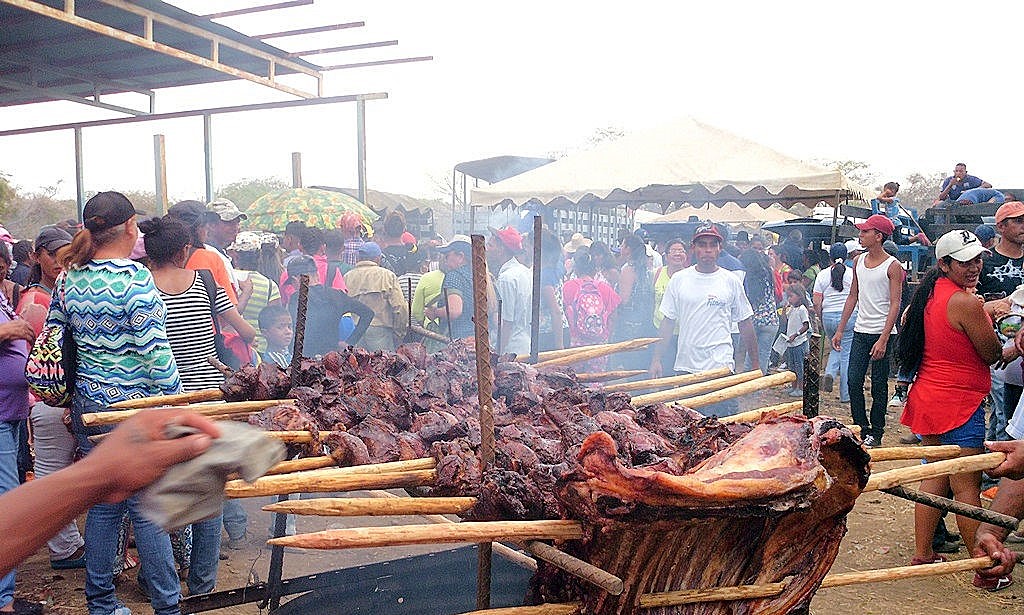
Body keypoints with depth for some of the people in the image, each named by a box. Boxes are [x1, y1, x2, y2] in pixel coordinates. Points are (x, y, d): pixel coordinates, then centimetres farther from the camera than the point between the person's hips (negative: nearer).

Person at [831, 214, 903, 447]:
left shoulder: (892, 266, -8)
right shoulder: (858, 261, 10)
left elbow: (895, 305, -12)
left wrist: (883, 339, -19)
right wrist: (840, 330, 12)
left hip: (881, 333, -5)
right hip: (860, 331, 6)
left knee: (878, 386, 3)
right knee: (854, 382, 3)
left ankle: (876, 432, 14)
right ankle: (861, 428, 15)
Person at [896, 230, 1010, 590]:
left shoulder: (930, 292, 5)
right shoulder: (967, 303, -19)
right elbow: (992, 354, -10)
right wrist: (987, 318, 7)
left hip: (927, 396, 9)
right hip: (959, 403, -9)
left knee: (935, 478, 17)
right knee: (967, 487, -1)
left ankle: (922, 555, 24)